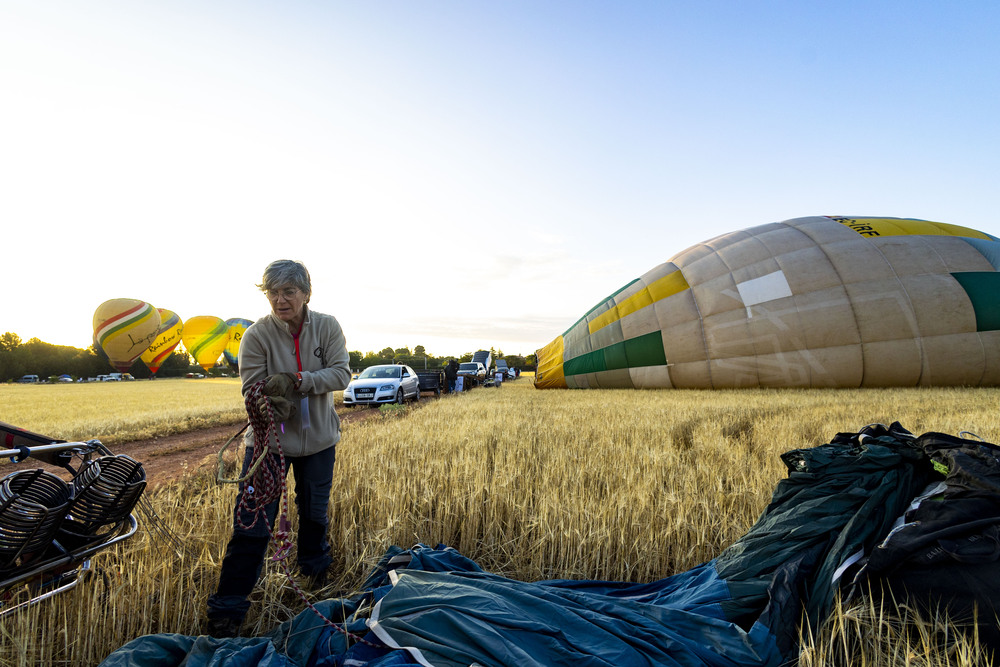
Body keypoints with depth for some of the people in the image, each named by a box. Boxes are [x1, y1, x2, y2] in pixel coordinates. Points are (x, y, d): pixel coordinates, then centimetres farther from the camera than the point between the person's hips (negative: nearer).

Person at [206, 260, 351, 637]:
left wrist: (296, 381, -29)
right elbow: (252, 389, -15)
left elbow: (341, 374, -16)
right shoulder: (257, 335, -13)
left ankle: (315, 568, 50)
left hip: (318, 439, 3)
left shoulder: (327, 327, -9)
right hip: (268, 439, -2)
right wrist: (272, 407, -36)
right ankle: (227, 612, 17)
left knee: (315, 511, 22)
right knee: (252, 523, -2)